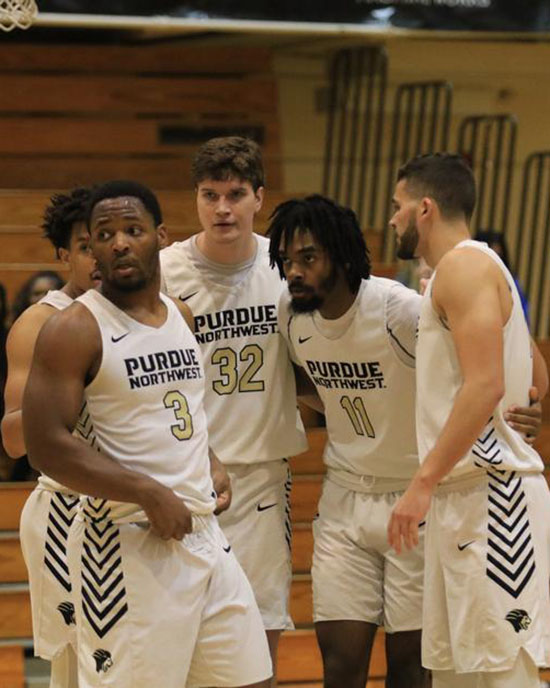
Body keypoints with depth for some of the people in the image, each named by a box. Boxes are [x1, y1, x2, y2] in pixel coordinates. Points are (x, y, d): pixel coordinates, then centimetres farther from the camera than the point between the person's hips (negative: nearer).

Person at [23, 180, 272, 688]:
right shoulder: (74, 330, -9)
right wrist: (149, 495, -20)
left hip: (202, 531, 7)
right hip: (130, 544, -7)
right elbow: (47, 446, -17)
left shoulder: (182, 317, 13)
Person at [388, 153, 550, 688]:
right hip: (462, 496, 11)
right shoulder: (476, 268, 22)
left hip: (487, 490, -11)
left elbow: (486, 385, -21)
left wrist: (424, 481, -22)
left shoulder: (464, 264, -9)